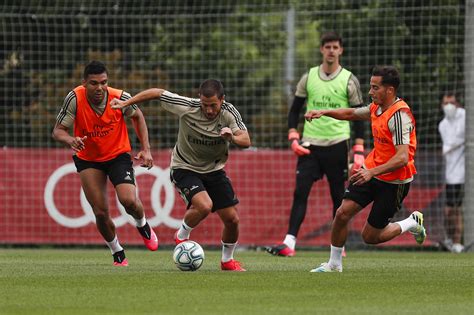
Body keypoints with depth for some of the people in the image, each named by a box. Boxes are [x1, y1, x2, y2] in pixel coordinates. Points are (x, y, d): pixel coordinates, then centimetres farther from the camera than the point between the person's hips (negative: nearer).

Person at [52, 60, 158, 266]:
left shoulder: (120, 98, -21)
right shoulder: (74, 99, -24)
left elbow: (137, 117, 1)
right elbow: (58, 131, -19)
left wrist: (146, 149, -6)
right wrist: (71, 140, -42)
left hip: (118, 155, -1)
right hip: (88, 159, 1)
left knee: (129, 200, -22)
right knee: (100, 212, -6)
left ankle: (142, 225, 15)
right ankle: (117, 253, 21)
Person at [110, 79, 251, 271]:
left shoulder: (229, 113, -15)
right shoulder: (187, 107, -22)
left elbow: (246, 141, -21)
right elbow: (157, 93, -11)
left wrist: (232, 137, -44)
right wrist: (125, 103, -7)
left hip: (214, 170, 4)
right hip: (185, 168, -4)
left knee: (232, 219, -1)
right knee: (204, 205, -30)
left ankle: (227, 260, 26)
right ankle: (181, 237, 0)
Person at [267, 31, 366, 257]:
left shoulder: (349, 81, 1)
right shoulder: (308, 77, 7)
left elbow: (358, 117, 3)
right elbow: (294, 110, 13)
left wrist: (359, 152, -4)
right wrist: (293, 139, -1)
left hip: (337, 145, -1)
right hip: (310, 144, 1)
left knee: (338, 196, 4)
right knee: (300, 192, -10)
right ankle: (289, 242, -16)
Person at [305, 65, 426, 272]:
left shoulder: (399, 115, -25)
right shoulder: (377, 108, 1)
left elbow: (402, 158, -33)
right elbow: (351, 114, 23)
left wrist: (372, 172, -42)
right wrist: (324, 112, 9)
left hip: (394, 181, -7)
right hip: (371, 172, 7)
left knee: (370, 236, 0)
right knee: (343, 213, -7)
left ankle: (412, 223, 23)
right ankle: (334, 263, 10)